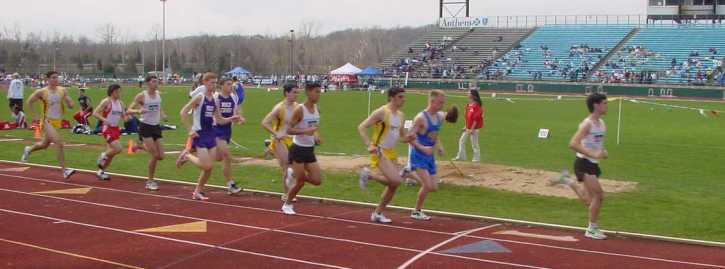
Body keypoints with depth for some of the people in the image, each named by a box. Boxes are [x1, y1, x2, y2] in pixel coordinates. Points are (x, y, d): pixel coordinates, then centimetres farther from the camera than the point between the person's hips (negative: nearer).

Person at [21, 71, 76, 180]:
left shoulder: (63, 91, 1)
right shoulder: (42, 92, -8)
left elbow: (71, 106, 0)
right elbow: (29, 102, 3)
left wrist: (67, 99, -20)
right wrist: (35, 114, -3)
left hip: (57, 122, 6)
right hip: (47, 121, -5)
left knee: (45, 144, 23)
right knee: (59, 144, -21)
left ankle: (28, 150, 55)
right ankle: (64, 171, -20)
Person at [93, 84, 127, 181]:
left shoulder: (120, 103, 10)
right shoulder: (106, 101, -11)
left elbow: (124, 117, 17)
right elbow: (95, 113, -15)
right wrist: (104, 120, -30)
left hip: (116, 129, 8)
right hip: (108, 129, -8)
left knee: (111, 152, 10)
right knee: (118, 149, -21)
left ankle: (101, 171, 23)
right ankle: (103, 155, 7)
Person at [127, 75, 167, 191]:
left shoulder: (158, 94, 5)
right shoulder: (141, 96, -10)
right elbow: (129, 110, -11)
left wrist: (162, 114, 5)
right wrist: (138, 111, -31)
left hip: (156, 126, 6)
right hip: (145, 126, -6)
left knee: (160, 156, 1)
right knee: (155, 155, -12)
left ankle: (143, 146, 29)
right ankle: (150, 181, 4)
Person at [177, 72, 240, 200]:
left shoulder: (214, 100, 10)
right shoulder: (199, 97, -10)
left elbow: (219, 120, 17)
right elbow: (183, 112, -13)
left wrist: (231, 119, -1)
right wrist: (190, 130, -16)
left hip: (211, 134, 7)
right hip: (199, 134, -7)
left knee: (209, 167, 5)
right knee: (206, 165, -13)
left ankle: (198, 191, 20)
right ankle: (187, 155, 12)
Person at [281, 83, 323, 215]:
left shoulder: (317, 109, 6)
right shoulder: (300, 110, -15)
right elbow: (289, 130, -16)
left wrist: (316, 137, 3)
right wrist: (305, 131, -29)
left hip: (310, 149, 7)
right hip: (298, 149, -6)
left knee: (317, 180, 0)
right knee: (300, 182, -1)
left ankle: (295, 174, 25)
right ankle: (287, 204, 21)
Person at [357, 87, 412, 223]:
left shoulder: (401, 115, 11)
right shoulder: (381, 112, -13)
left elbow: (401, 136, 23)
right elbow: (361, 127, -15)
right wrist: (369, 145, -27)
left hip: (391, 153, 8)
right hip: (379, 152, -8)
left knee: (393, 185, 7)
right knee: (395, 180, -21)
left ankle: (378, 214, 21)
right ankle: (369, 174, 2)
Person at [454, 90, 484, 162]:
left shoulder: (476, 105, -17)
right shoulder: (468, 105, 9)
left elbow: (476, 119, -19)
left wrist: (472, 129, -19)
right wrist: (466, 126, 13)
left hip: (474, 129, -9)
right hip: (468, 128, 9)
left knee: (474, 144, 1)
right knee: (461, 141, 11)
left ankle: (477, 158, 14)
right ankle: (461, 156, 20)